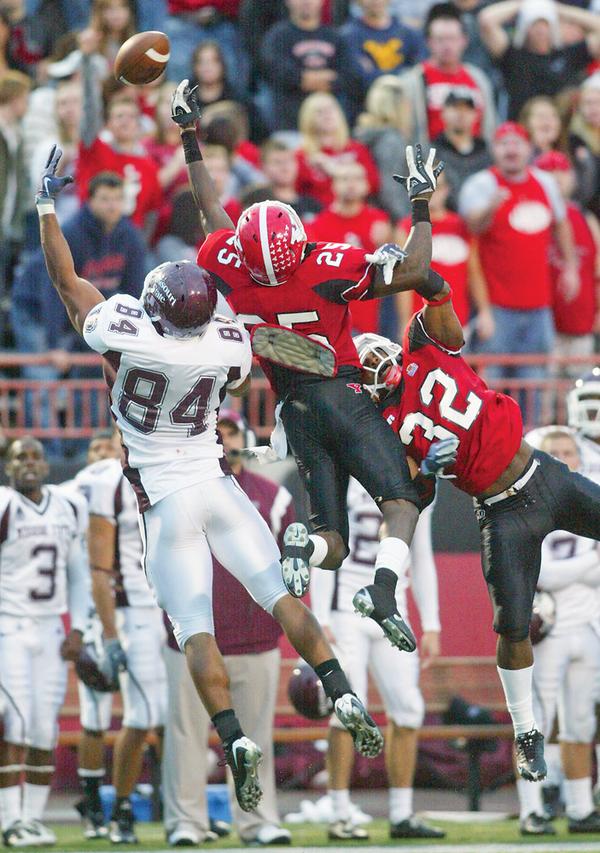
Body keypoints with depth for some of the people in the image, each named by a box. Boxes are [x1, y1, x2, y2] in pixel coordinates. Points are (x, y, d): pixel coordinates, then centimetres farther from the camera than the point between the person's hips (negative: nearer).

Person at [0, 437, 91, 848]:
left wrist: (77, 630, 8)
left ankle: (34, 816, 11)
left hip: (49, 631, 5)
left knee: (45, 730, 3)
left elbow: (78, 574, 17)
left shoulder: (65, 509, 11)